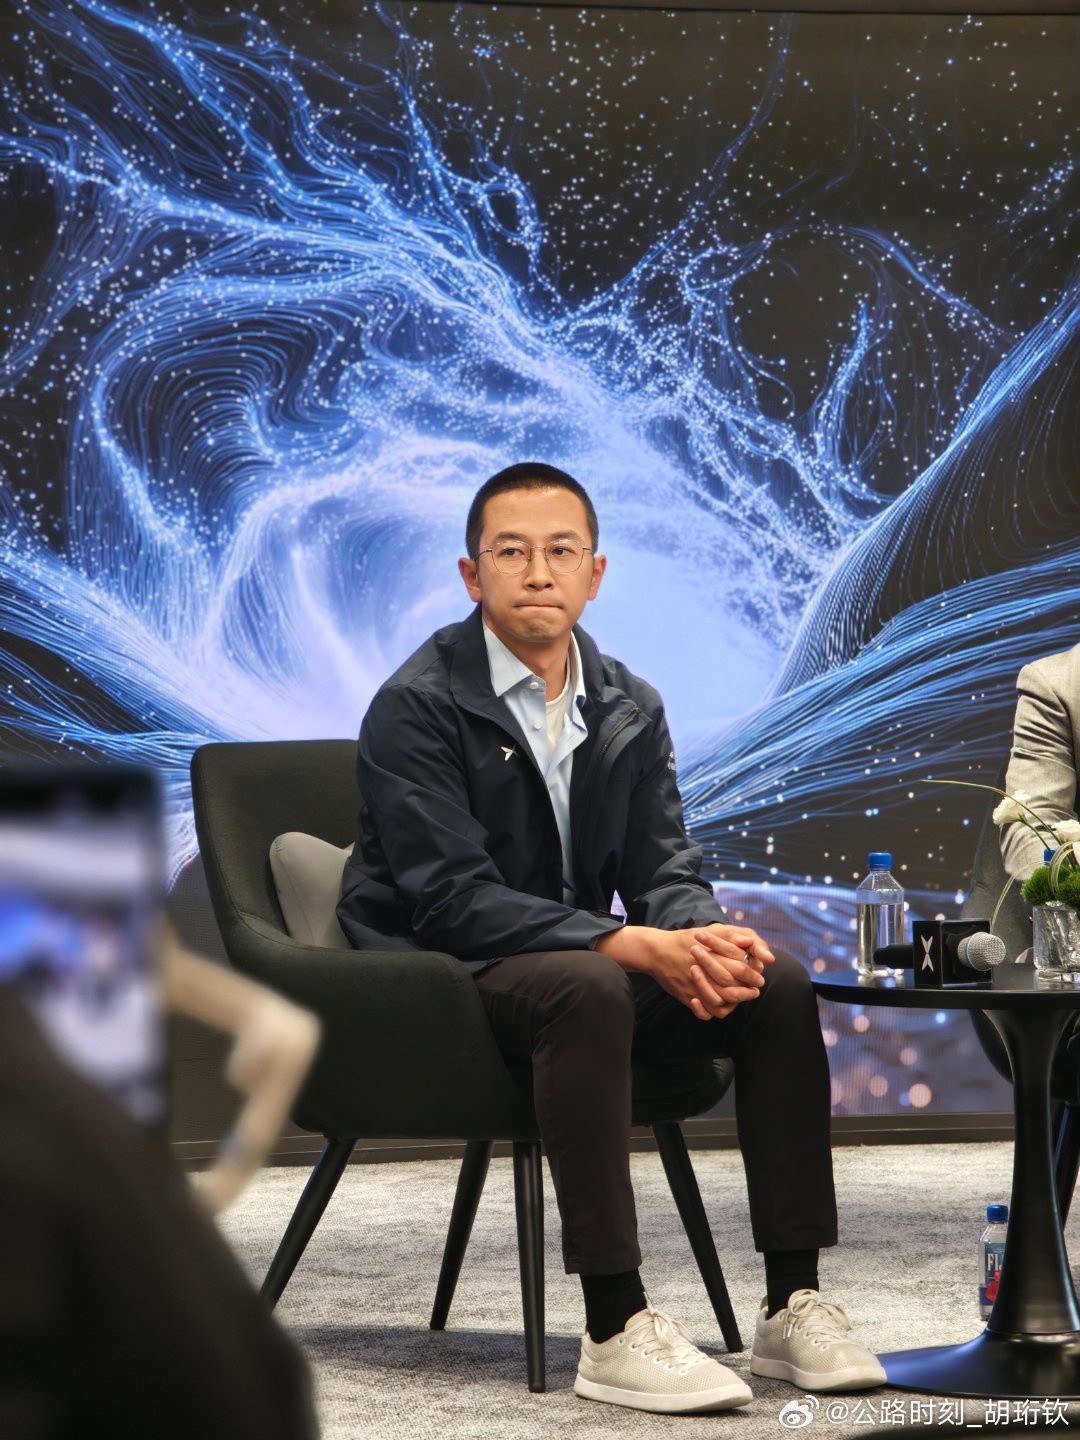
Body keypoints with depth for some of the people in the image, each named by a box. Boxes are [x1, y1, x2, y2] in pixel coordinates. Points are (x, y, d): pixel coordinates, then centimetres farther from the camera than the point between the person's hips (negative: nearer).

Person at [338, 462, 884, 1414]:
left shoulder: (631, 710, 8)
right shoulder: (416, 709, -12)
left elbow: (664, 868, 6)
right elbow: (452, 899, -21)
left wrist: (700, 938, -21)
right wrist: (634, 946, -30)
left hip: (586, 969, 7)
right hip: (437, 986, -6)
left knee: (778, 984, -15)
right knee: (587, 988, -37)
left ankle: (792, 1303, -12)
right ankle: (615, 1331, -38)